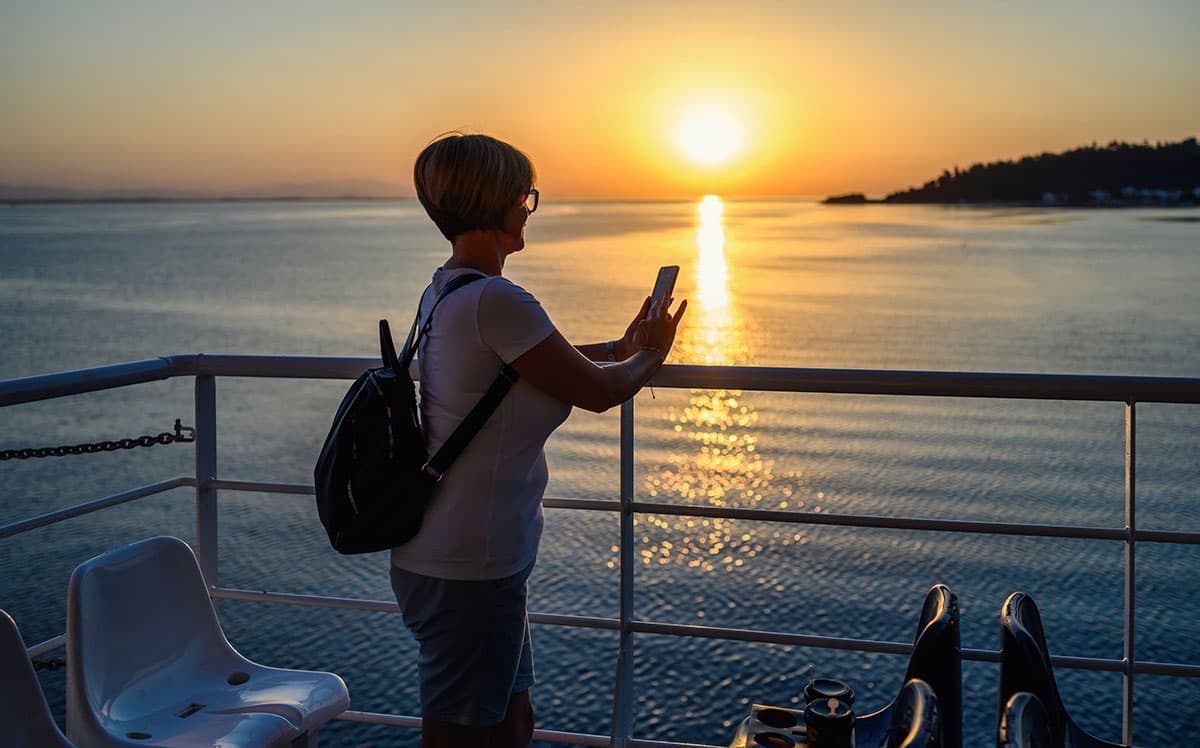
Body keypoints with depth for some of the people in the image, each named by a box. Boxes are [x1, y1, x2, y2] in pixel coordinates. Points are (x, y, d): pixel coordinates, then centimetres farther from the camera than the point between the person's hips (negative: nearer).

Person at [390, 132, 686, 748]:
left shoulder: (444, 290, 9)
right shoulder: (494, 301, -22)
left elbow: (550, 360, 25)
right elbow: (598, 392, -12)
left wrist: (622, 348, 26)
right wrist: (652, 354, 8)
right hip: (468, 572, -10)